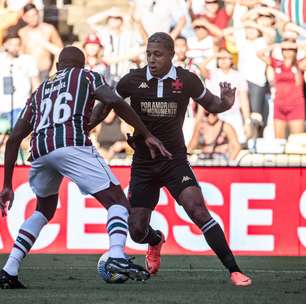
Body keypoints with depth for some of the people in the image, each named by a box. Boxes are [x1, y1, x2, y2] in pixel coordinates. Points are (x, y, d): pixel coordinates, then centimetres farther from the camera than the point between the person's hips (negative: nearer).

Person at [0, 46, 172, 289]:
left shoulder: (39, 92, 34)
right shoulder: (87, 76, 23)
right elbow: (114, 101, 1)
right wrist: (147, 135, 3)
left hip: (40, 151, 5)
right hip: (72, 145, -5)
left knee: (44, 211, 29)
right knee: (117, 202, 0)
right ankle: (117, 256, -28)